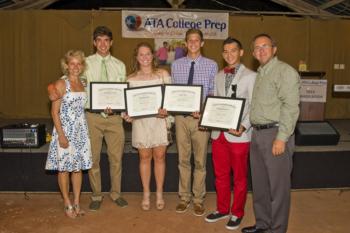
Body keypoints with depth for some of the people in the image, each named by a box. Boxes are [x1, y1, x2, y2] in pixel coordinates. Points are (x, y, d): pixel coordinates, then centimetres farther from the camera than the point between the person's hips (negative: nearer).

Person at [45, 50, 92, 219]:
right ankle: (68, 204, 17)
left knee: (78, 167, 10)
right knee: (64, 168, 4)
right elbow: (54, 112, -11)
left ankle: (76, 203, 22)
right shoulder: (61, 84, -8)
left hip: (81, 130, 5)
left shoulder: (83, 83, 8)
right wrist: (61, 135, -17)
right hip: (65, 130, -5)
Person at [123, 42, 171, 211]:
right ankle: (146, 195, 22)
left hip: (159, 119, 0)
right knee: (145, 157, 8)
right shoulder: (131, 79, 5)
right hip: (140, 121, 1)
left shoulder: (163, 74, 2)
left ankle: (159, 194, 20)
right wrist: (128, 115, -11)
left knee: (159, 157, 5)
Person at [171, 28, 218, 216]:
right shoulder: (176, 65, 7)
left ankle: (198, 199, 22)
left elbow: (213, 93, -1)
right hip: (181, 116, 2)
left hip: (201, 117, -2)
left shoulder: (211, 65, 0)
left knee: (200, 161, 7)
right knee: (183, 160, 11)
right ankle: (184, 197, 26)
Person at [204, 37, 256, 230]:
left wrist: (243, 127, -23)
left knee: (239, 177, 10)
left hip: (238, 135, -5)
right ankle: (222, 209, 34)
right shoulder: (219, 76, 11)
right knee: (220, 175, 16)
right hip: (218, 133, 5)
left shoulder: (250, 76, -6)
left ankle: (237, 213, 27)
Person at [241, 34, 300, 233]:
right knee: (259, 184, 15)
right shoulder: (259, 74, 18)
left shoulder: (285, 71, -8)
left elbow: (290, 107, -16)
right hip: (257, 134, 8)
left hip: (275, 134, -8)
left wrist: (281, 138, -21)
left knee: (278, 185, 2)